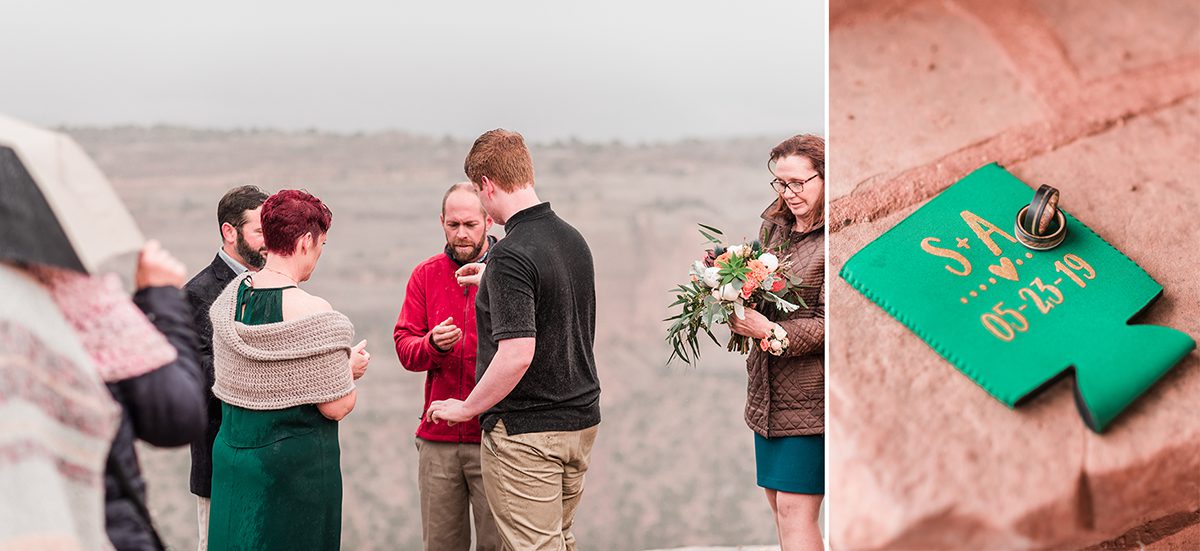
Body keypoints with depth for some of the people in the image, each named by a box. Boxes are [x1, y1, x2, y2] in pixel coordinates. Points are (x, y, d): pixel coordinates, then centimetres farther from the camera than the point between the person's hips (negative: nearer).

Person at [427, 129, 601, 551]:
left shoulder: (511, 255, -21)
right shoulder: (574, 239, 6)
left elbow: (517, 354, -26)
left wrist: (466, 408, -13)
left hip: (526, 432, -9)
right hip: (581, 421, 9)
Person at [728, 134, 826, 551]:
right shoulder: (774, 227, 11)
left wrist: (770, 331, -26)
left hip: (809, 395, -8)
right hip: (767, 391, 8)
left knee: (795, 510, -7)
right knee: (778, 503, 12)